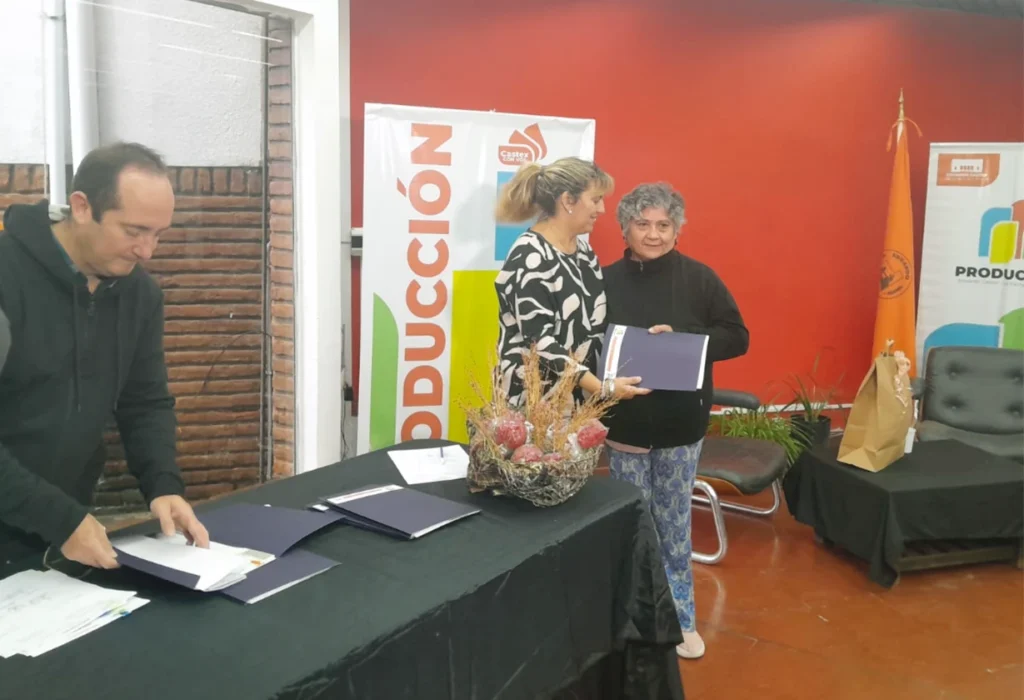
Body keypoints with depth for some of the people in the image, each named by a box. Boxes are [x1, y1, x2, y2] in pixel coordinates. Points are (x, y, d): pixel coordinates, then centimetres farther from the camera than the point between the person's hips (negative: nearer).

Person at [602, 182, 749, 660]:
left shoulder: (699, 278, -3)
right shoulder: (607, 281, -1)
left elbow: (736, 337, -2)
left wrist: (681, 339, -17)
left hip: (681, 425, -1)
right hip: (625, 423, 1)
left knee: (674, 526, 8)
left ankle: (680, 618, 24)